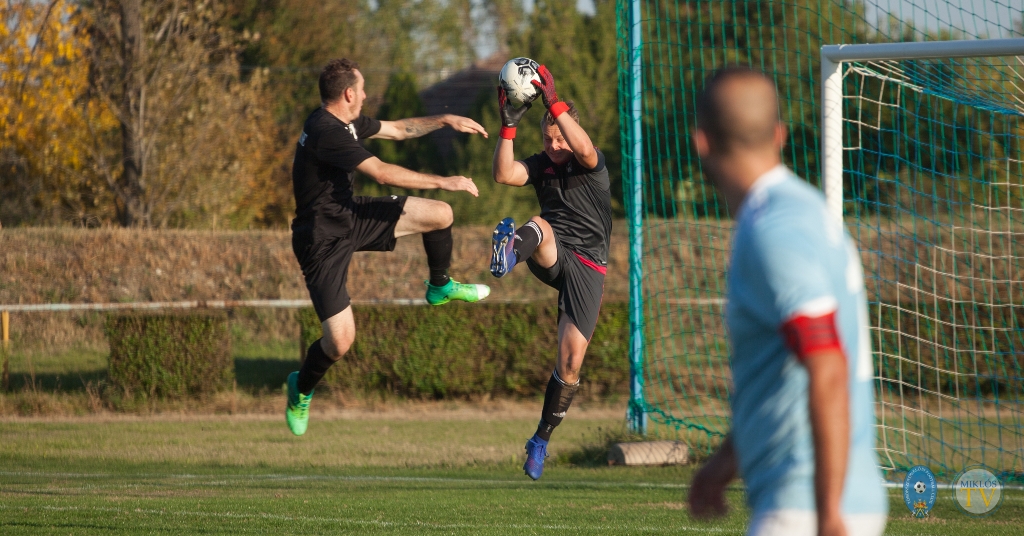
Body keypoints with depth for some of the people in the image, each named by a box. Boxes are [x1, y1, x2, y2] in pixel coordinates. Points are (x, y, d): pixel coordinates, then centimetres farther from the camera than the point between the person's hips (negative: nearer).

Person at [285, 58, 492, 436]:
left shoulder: (347, 123, 3)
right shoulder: (325, 132, -28)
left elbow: (396, 129, 21)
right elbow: (382, 173, -29)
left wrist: (445, 120, 16)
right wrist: (443, 182, -24)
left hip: (351, 216, 9)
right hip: (323, 240, -9)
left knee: (440, 215, 6)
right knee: (341, 339, -15)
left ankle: (440, 288, 33)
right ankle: (301, 391, 16)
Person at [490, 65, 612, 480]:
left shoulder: (592, 165, -2)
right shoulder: (541, 165, 9)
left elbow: (584, 149, -28)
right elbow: (503, 175, -10)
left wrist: (554, 103, -35)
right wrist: (508, 126, -19)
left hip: (587, 267, -2)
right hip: (551, 260, 2)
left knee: (570, 360, -8)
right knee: (540, 226, -35)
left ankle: (541, 441, 9)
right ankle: (508, 255, -75)